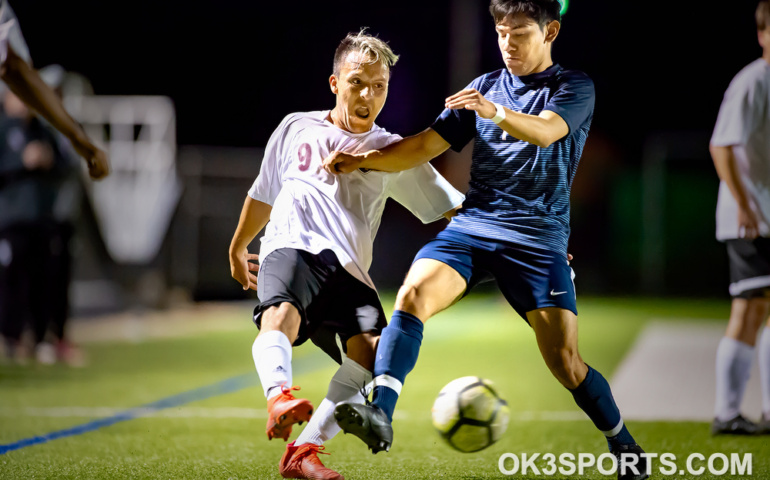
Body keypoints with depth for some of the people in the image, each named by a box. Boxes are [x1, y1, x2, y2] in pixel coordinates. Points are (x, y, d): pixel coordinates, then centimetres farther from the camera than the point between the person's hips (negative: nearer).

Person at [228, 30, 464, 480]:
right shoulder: (296, 129, 19)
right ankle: (279, 397, -59)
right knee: (281, 312, -37)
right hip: (291, 247, -1)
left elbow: (454, 210, 15)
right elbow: (263, 196, 34)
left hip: (349, 270, 1)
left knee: (372, 349, -28)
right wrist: (237, 250, 42)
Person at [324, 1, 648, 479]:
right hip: (471, 225, 3)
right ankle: (380, 414, -36)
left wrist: (494, 111, -39)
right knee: (413, 294, -26)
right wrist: (363, 159, -2)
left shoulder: (574, 87, 3)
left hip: (537, 237, -3)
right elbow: (426, 145, 12)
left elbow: (544, 131, -19)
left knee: (565, 362, -8)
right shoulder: (486, 86, 16)